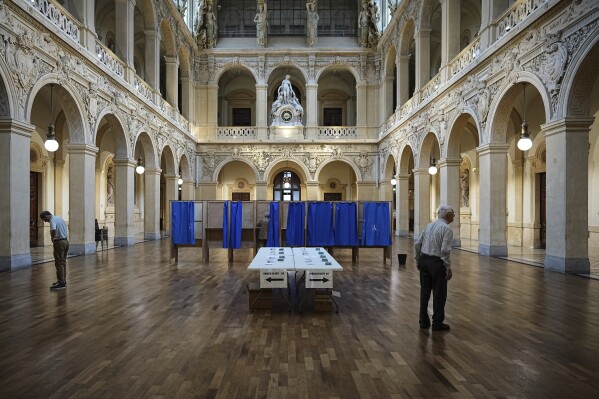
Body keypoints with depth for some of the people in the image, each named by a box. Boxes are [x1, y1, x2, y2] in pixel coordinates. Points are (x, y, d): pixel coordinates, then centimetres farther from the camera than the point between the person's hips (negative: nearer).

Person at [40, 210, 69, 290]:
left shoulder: (52, 220, -13)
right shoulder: (59, 218, 15)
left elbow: (54, 230, -33)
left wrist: (53, 239, -17)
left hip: (59, 243, -9)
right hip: (65, 241, 9)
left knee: (59, 263, -4)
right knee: (63, 262, 15)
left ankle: (61, 283, -1)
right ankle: (63, 280, 21)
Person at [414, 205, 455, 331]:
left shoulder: (429, 225, 10)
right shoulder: (447, 229, -11)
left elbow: (417, 244, 9)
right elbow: (445, 250, -20)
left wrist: (418, 260, 18)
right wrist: (448, 268, -13)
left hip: (424, 260, 7)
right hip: (437, 262, -7)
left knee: (425, 291, 14)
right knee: (439, 293, 6)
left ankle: (423, 321, 24)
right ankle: (437, 323, 16)